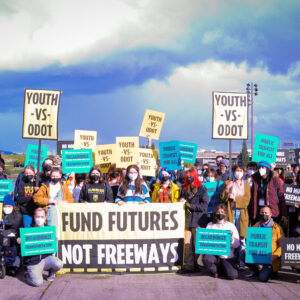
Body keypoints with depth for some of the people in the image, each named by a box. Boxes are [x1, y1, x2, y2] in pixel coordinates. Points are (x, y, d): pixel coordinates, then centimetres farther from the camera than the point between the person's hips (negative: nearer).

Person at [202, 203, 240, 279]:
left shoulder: (231, 226, 8)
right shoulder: (210, 225, 11)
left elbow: (237, 244, 2)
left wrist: (232, 240, -20)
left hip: (227, 256, 0)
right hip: (213, 254, 0)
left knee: (232, 275, -20)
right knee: (206, 259, -33)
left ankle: (222, 269, 18)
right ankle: (215, 270, 3)